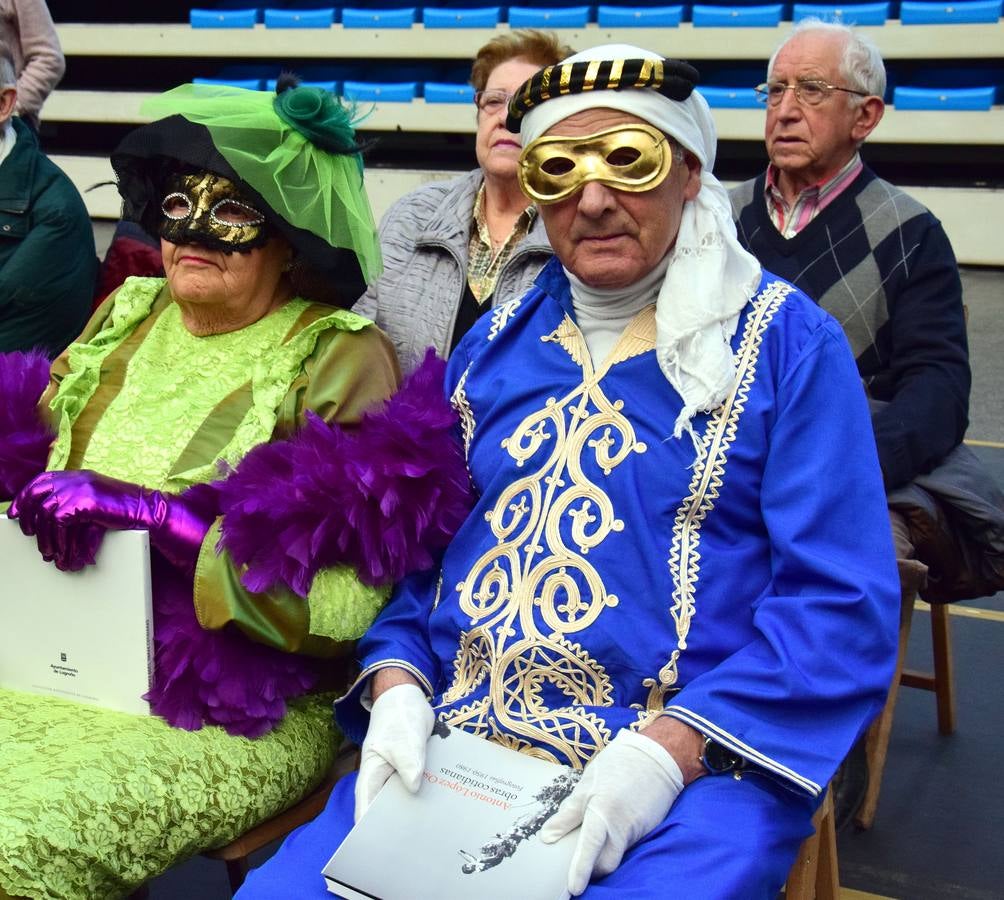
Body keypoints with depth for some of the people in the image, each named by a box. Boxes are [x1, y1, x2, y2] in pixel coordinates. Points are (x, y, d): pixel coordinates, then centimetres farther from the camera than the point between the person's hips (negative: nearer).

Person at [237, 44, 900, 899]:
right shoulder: (496, 340, 13)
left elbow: (842, 602, -8)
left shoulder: (786, 340, -1)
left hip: (690, 768, -3)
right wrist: (396, 685, -5)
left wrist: (670, 749, -19)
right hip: (454, 747, 4)